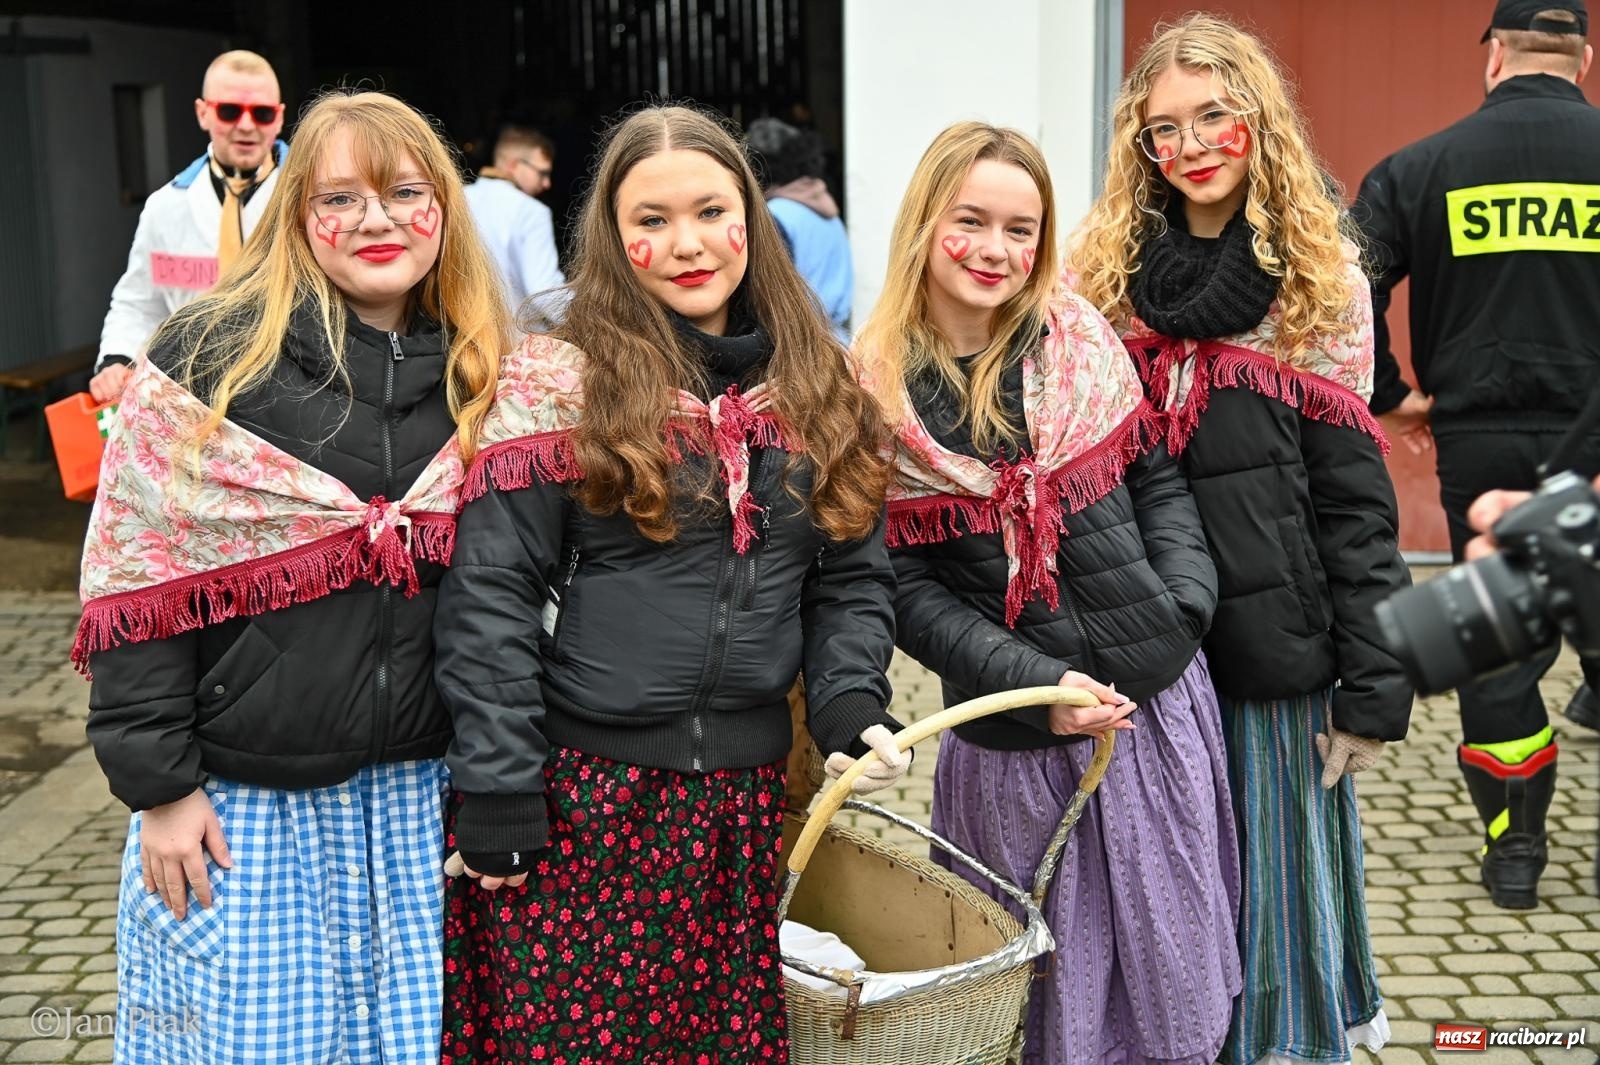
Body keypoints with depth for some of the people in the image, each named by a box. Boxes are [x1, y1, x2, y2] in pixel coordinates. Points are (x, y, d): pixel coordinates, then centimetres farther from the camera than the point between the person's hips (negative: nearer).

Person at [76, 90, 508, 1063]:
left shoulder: (482, 379, 5)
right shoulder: (212, 357, -8)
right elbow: (141, 580, -8)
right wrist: (158, 783, -10)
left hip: (420, 796, 4)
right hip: (243, 803, -3)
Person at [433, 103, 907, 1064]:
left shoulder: (821, 390, 7)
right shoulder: (560, 387, -6)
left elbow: (853, 579, 11)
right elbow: (490, 598, -8)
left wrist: (850, 702, -6)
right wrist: (496, 797, -11)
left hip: (742, 801, 4)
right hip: (580, 795, -3)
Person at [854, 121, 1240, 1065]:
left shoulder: (1083, 341, 1)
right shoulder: (878, 395, -6)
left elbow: (1159, 480, 9)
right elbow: (908, 588, -6)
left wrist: (1185, 602, -7)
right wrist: (1037, 684, -15)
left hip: (1156, 701, 2)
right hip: (1011, 735, -2)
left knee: (1173, 959, 12)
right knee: (1045, 981, 11)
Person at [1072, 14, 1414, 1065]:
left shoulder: (1320, 278, -1)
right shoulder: (1104, 269, 4)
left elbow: (1355, 496, -3)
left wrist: (1375, 683, -7)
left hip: (1275, 654, -2)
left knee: (1275, 890, 9)